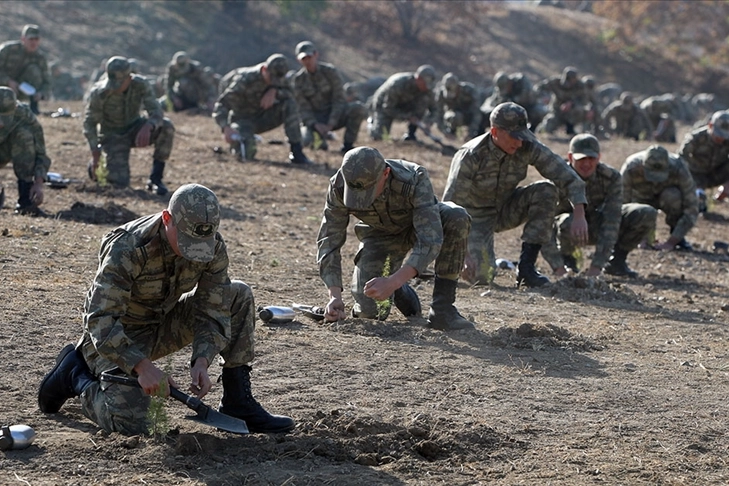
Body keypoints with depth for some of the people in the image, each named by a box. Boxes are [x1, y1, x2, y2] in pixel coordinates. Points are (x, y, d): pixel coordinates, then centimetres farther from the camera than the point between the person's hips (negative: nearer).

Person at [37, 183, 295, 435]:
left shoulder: (213, 247, -14)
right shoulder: (127, 249, -31)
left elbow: (213, 311, -9)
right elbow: (100, 321, -33)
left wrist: (201, 361, -27)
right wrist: (142, 366, -43)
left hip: (164, 323, 6)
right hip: (120, 334, -6)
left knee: (239, 296, -10)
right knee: (129, 424, -25)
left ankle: (237, 403, -4)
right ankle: (76, 372, 5)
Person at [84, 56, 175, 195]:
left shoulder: (140, 84, -20)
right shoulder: (99, 93, -25)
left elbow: (156, 112, -26)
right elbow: (90, 122, -14)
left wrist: (148, 126, -50)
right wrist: (95, 152, -23)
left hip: (135, 129, 3)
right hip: (113, 135, -3)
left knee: (166, 126, -27)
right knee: (120, 182, -20)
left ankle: (155, 179, -17)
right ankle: (96, 166, 18)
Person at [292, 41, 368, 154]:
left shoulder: (330, 71, -10)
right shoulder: (298, 79, -4)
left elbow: (339, 99, -12)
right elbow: (303, 107, -7)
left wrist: (330, 124, -24)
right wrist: (315, 125, -25)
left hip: (335, 116, -1)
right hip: (314, 119, 1)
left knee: (359, 108, -31)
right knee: (303, 140, -32)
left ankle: (347, 145, -15)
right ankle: (321, 137, 7)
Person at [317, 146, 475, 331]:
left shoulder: (415, 180, -38)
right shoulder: (339, 186, -29)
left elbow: (430, 241, -43)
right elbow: (329, 240, -23)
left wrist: (393, 281, -53)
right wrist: (335, 295, -34)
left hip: (420, 226, -1)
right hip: (379, 234, 1)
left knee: (457, 218, -36)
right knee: (369, 310, -20)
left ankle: (442, 309, -26)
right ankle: (400, 292, 17)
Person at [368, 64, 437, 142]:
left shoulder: (426, 87, -20)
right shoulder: (398, 84, -36)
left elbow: (432, 106, -8)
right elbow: (388, 108, -27)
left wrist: (427, 122, -27)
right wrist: (409, 117, -31)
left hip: (402, 105, 4)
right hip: (382, 107, -4)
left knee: (425, 98, -23)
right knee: (377, 136, -23)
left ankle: (411, 134, -15)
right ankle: (373, 122, 14)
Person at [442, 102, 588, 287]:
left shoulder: (528, 147, -18)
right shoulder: (471, 156, -28)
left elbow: (569, 177, -15)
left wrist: (579, 216, -30)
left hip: (505, 209, 5)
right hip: (475, 216, -4)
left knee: (546, 190, -22)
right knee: (482, 277, -24)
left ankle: (526, 266, -16)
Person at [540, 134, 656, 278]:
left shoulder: (611, 177, -24)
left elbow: (610, 223, -29)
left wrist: (597, 265, -37)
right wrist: (558, 267, -42)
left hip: (597, 225, 2)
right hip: (570, 228, -2)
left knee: (648, 215, -20)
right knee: (568, 223, -41)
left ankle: (616, 260, 1)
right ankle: (567, 259, -7)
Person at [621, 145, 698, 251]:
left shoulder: (679, 170, -37)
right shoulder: (630, 169, -36)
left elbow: (692, 209, -33)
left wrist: (671, 242, -36)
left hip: (668, 198, -1)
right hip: (641, 198, 1)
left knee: (671, 196, -37)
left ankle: (678, 238, -14)